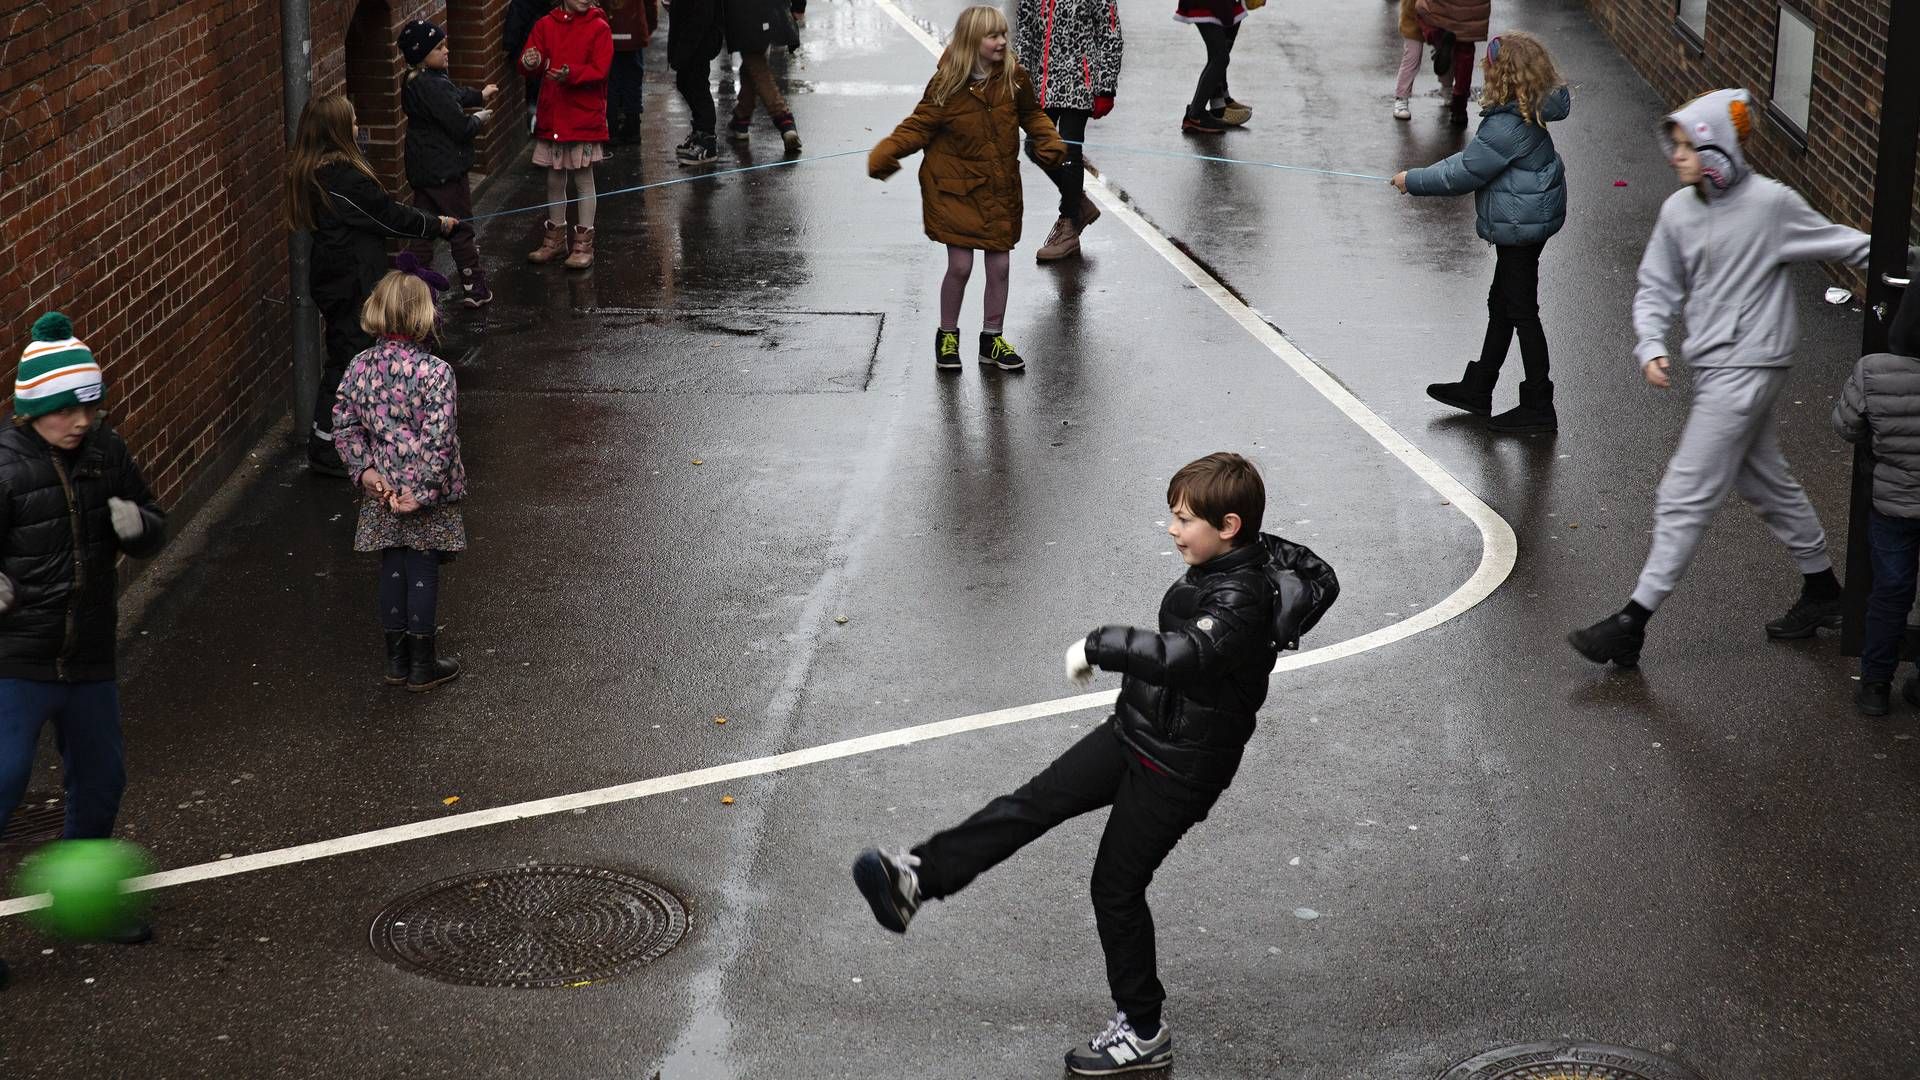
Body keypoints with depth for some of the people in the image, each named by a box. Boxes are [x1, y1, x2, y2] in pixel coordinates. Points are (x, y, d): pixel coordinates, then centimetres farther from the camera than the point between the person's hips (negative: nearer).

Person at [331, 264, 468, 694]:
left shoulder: (360, 366, -4)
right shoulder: (435, 371, -20)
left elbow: (344, 424, 0)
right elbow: (438, 439, -22)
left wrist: (365, 469, 0)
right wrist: (422, 492, -17)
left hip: (381, 492, 5)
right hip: (425, 491, -5)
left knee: (392, 571, 16)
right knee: (423, 574, 7)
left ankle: (396, 660, 25)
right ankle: (423, 666, 17)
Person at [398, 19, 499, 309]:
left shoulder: (413, 82, 5)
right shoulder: (434, 86, -25)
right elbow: (460, 127, -23)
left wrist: (479, 96, 26)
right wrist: (480, 118, -4)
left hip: (422, 170, 9)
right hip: (446, 170, -9)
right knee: (461, 229, 4)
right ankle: (474, 289, 12)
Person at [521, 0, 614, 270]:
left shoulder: (599, 27, -6)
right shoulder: (546, 25, 3)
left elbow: (599, 70, -12)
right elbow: (529, 62, -1)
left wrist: (570, 74, -28)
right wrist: (531, 63, -24)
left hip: (585, 118, -4)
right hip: (551, 116, 4)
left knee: (584, 180, 2)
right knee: (554, 179, 13)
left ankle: (583, 244, 10)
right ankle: (556, 239, 27)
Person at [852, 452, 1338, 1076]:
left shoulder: (1240, 603, -29)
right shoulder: (1219, 568, 0)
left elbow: (1179, 656, -47)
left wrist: (1098, 646, -36)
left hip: (1177, 769, -9)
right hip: (1135, 733, 9)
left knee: (1117, 886, 2)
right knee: (1032, 805, 2)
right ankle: (917, 879, 1)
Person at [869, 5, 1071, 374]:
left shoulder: (1014, 78, -5)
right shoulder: (947, 84, -14)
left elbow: (1031, 115, 13)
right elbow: (919, 127, -8)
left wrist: (1050, 142, -5)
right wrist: (884, 154, -21)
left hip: (1000, 188, 4)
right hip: (955, 187, -3)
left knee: (1000, 264, 7)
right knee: (960, 265, -3)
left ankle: (993, 338, 25)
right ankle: (947, 337, 19)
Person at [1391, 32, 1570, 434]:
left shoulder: (1506, 126, -26)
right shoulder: (1526, 116, 4)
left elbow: (1464, 173, -19)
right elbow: (1473, 159, 14)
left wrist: (1413, 181, -7)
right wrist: (1422, 177, 13)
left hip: (1520, 227, -10)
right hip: (1525, 223, 10)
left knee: (1521, 311, 0)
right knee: (1501, 305, 20)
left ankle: (1538, 407, 8)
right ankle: (1477, 389, 34)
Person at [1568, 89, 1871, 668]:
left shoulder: (1771, 202, -13)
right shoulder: (1678, 211, 3)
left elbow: (1842, 244, -2)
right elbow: (1657, 287, 9)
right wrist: (1651, 346, -7)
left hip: (1749, 368, -7)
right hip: (1712, 368, 7)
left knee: (1685, 498, -8)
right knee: (1767, 483, 20)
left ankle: (1632, 624, -5)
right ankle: (1822, 592, 38)